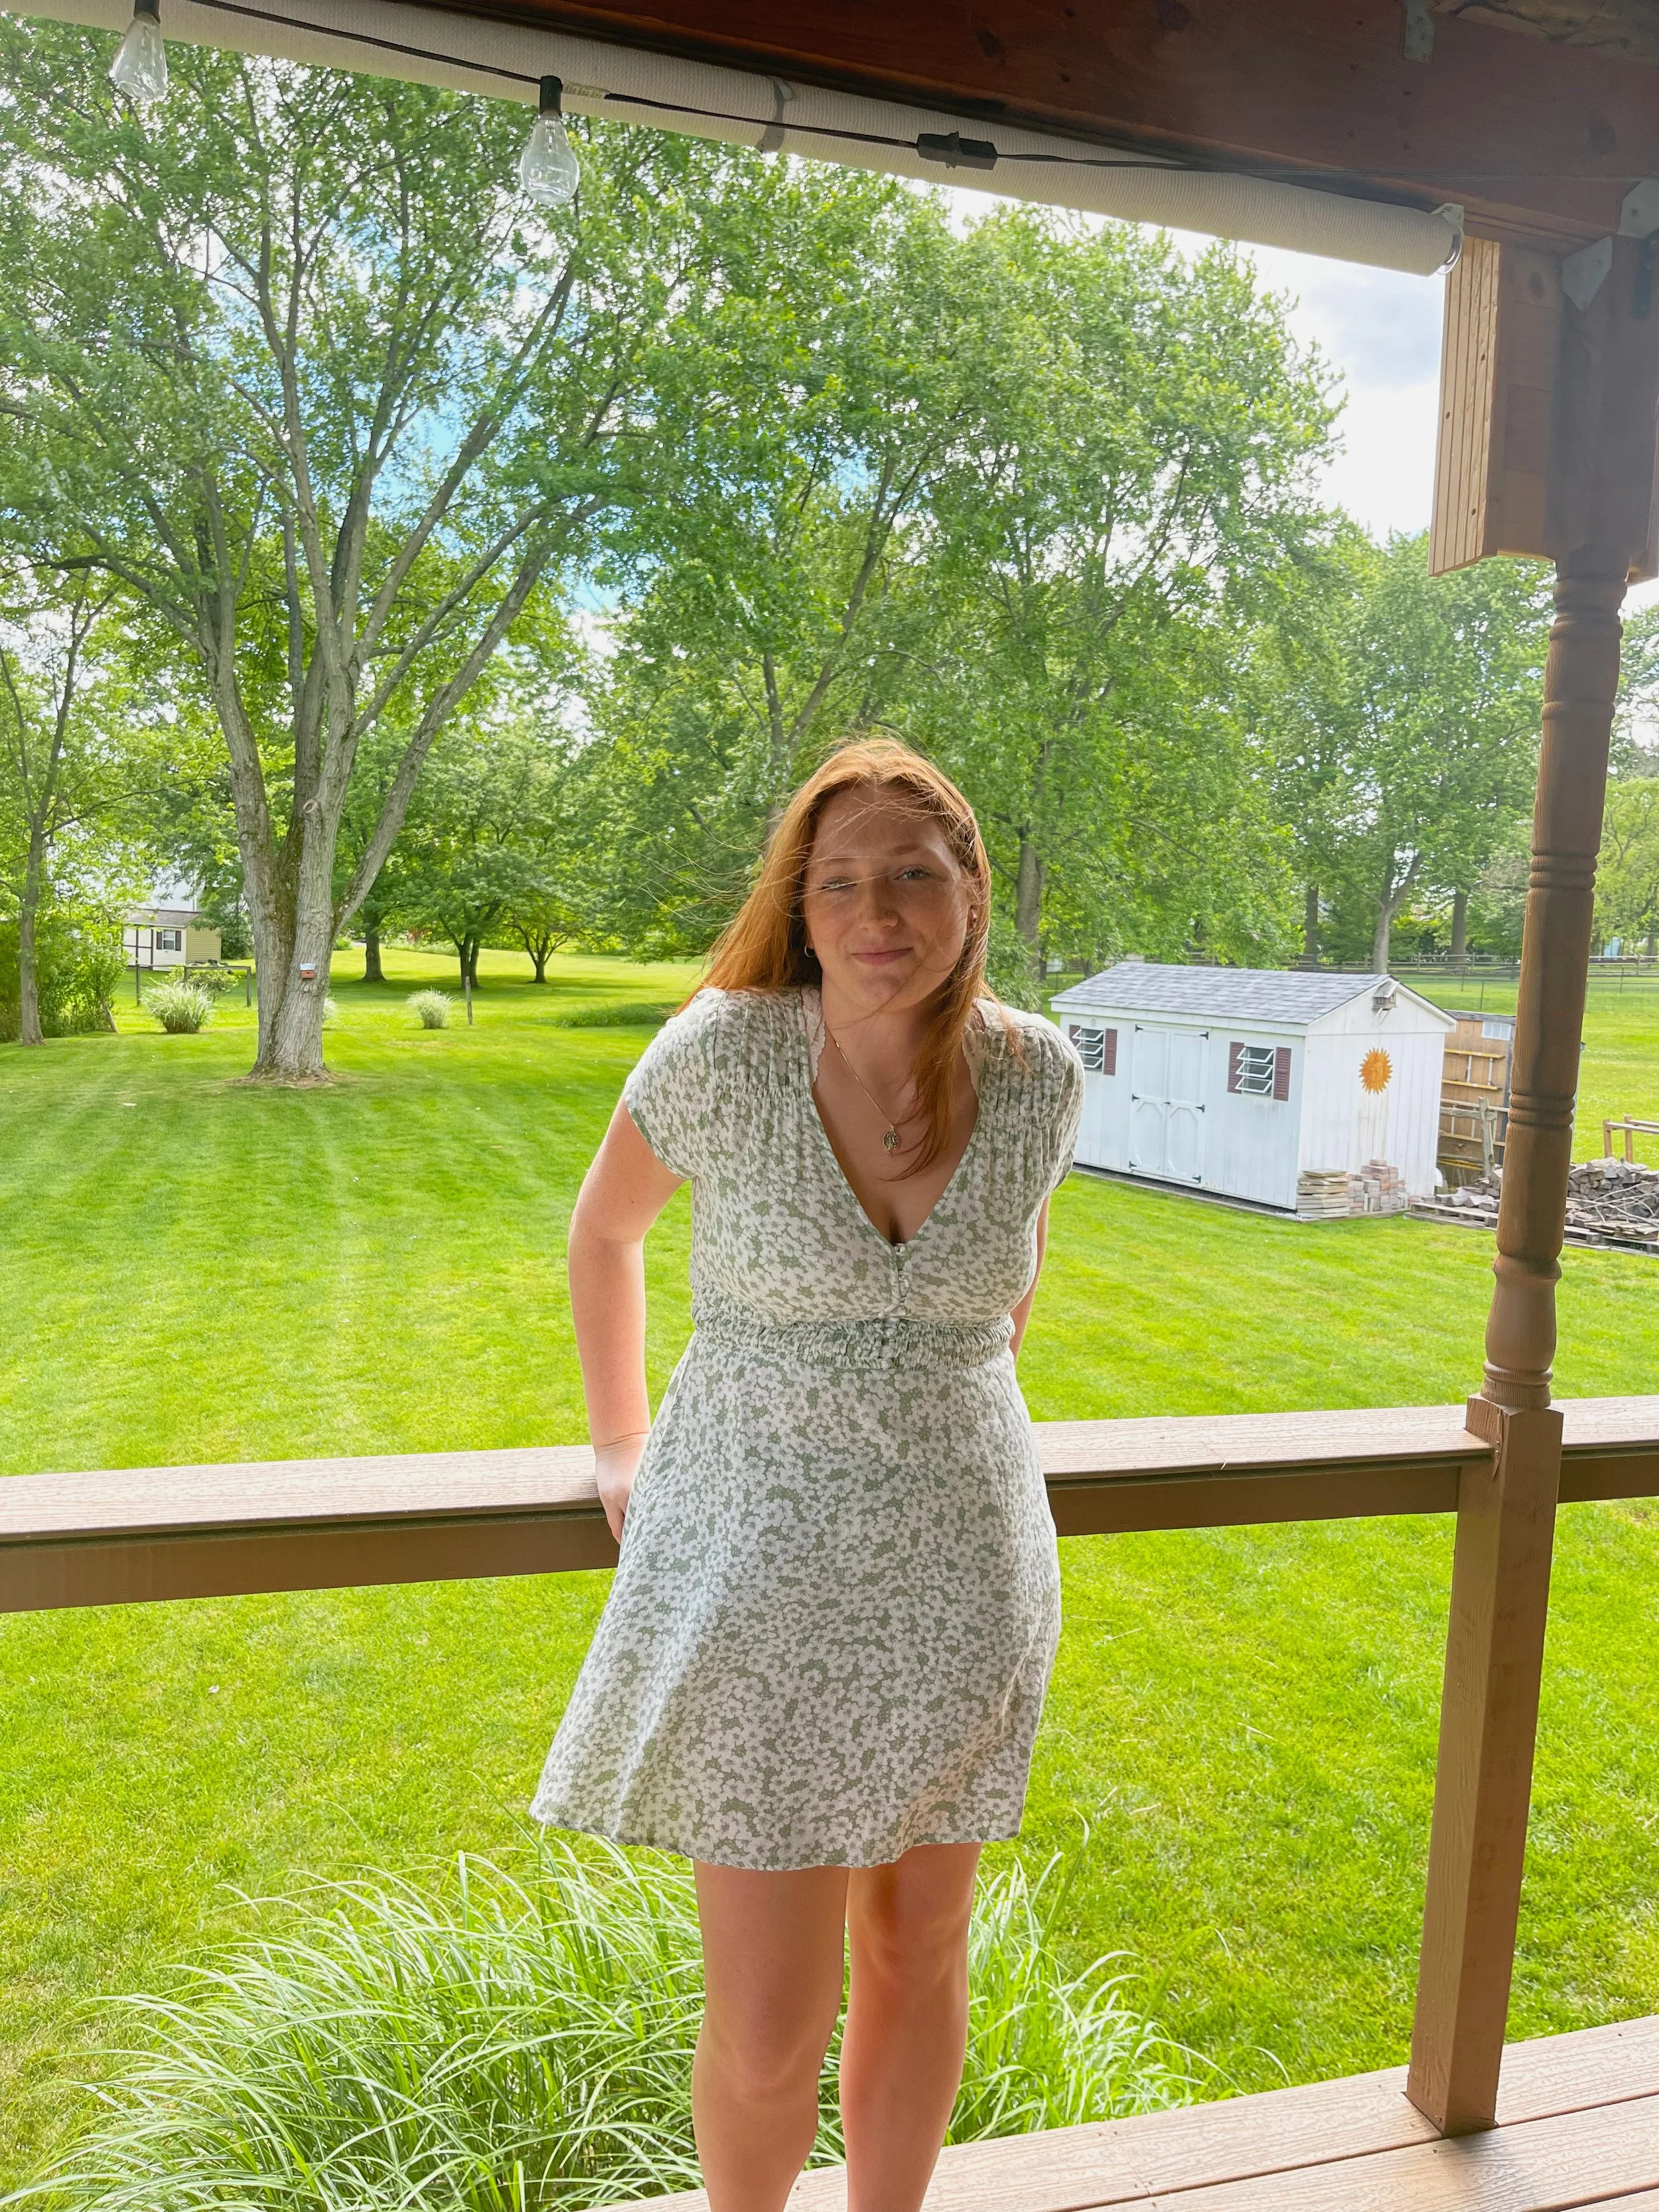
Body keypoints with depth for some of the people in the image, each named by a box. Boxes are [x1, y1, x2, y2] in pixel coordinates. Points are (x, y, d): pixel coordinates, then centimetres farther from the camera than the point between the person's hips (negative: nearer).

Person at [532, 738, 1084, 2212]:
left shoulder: (1036, 1073, -9)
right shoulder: (723, 1049, -18)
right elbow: (605, 1226, 1)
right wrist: (621, 1451, 9)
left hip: (957, 1567, 3)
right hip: (760, 1567, -2)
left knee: (917, 1947, 20)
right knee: (770, 2031, 6)